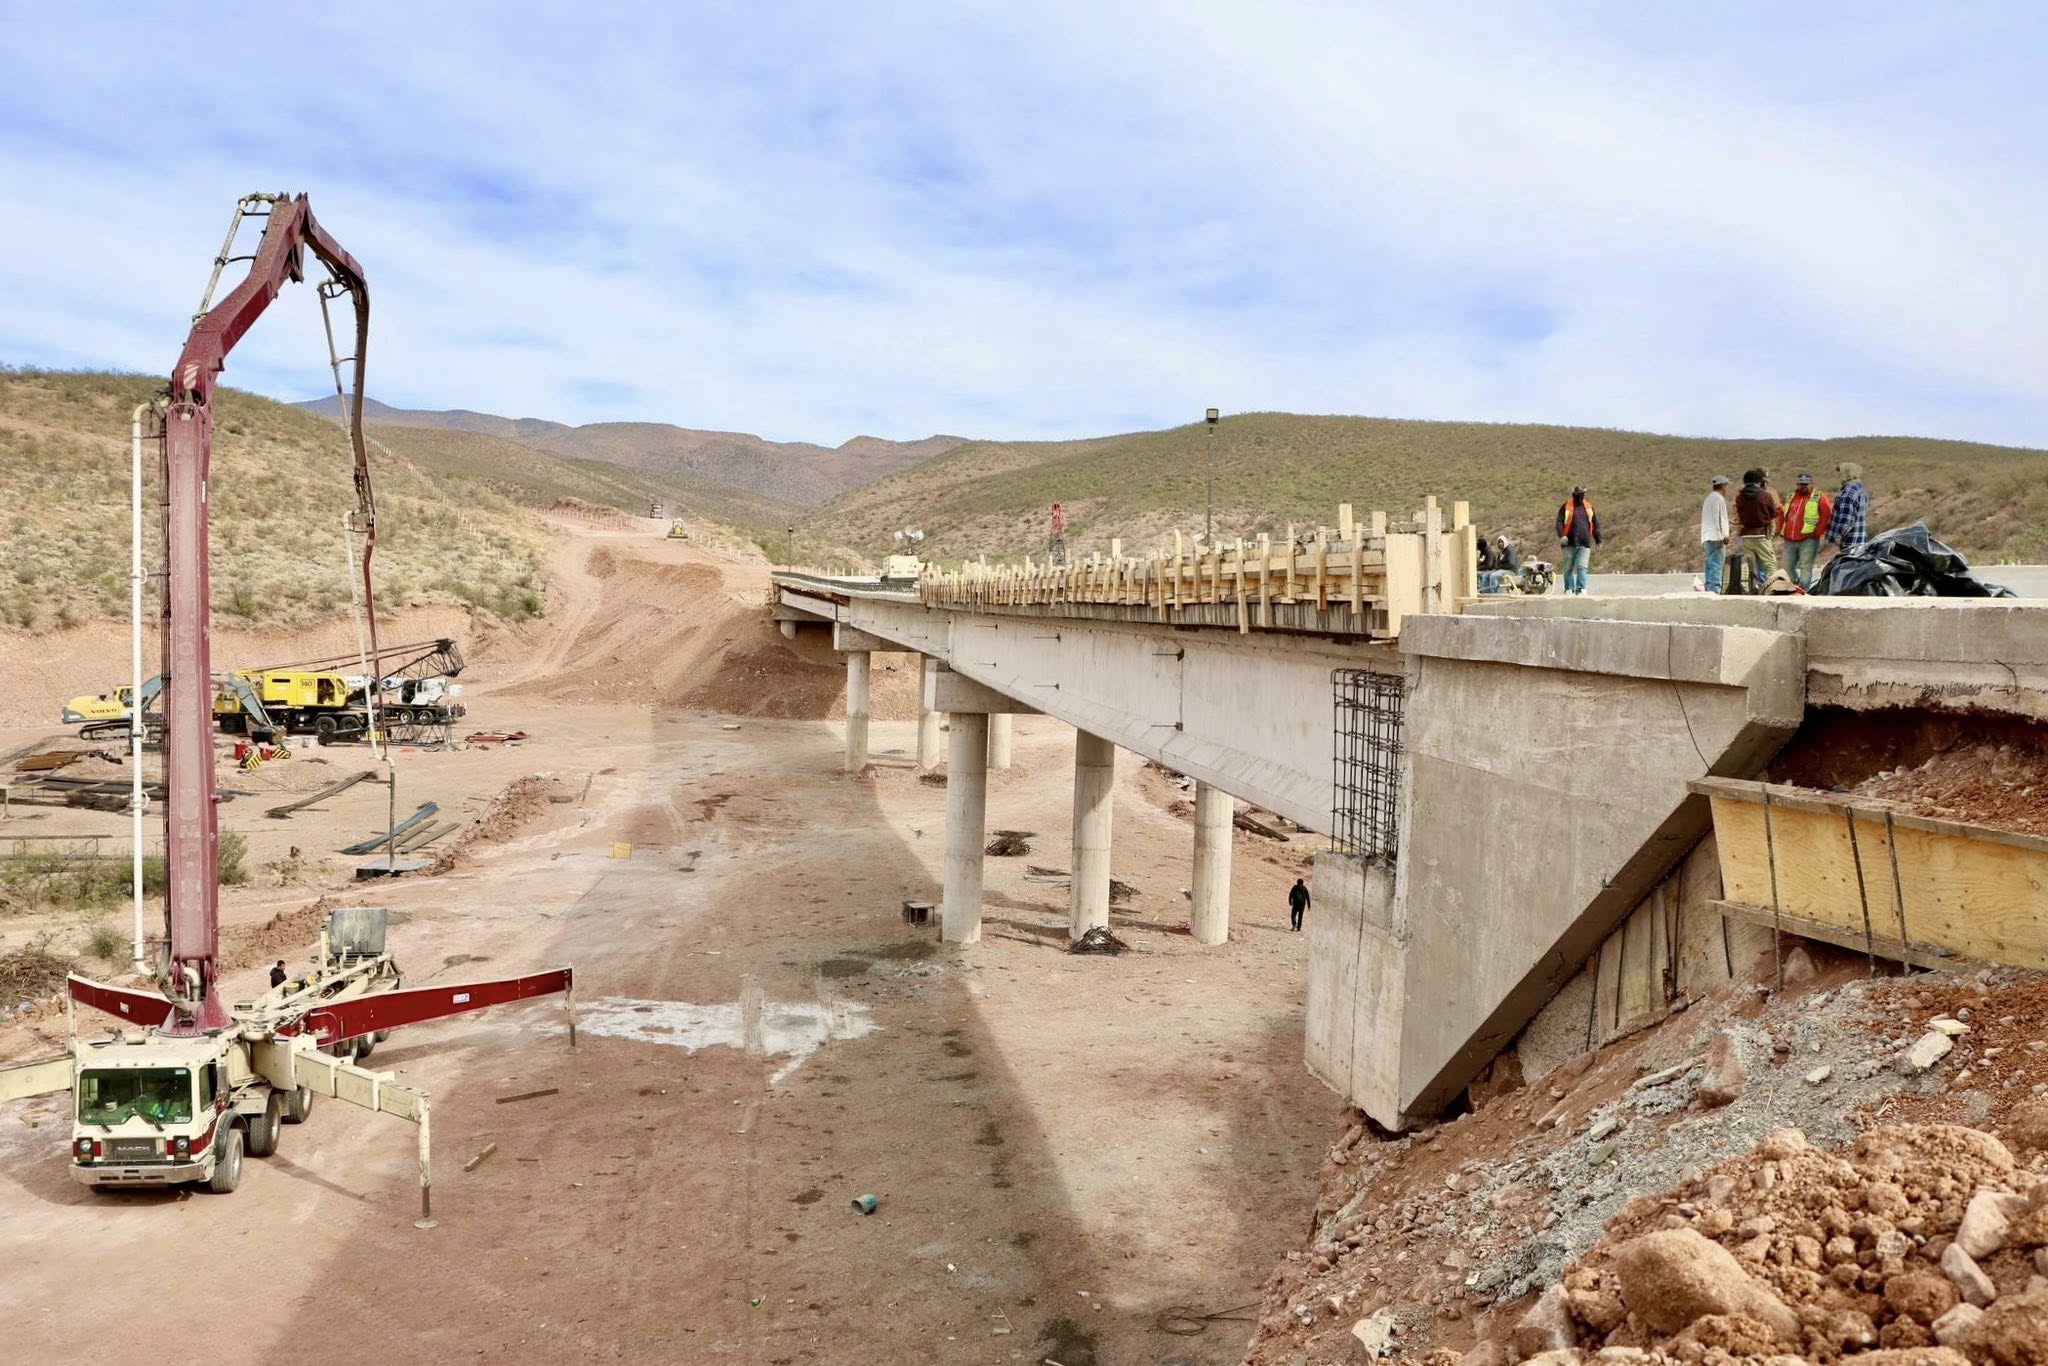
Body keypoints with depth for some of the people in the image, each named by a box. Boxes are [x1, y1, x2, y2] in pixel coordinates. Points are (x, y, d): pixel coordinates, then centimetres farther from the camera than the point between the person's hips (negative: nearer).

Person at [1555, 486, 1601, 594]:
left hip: (1584, 544, 1)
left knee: (1582, 567, -9)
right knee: (1569, 568, 5)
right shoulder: (1566, 507, 4)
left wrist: (1598, 539, 17)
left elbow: (1595, 524, 18)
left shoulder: (1589, 507, 13)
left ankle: (1581, 589, -12)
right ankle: (1569, 589, 14)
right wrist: (1562, 535, -19)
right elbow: (1559, 522, -3)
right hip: (1569, 543, -1)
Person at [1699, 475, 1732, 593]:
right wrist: (1724, 535, -15)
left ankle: (1708, 588, 6)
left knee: (1711, 565, 8)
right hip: (1716, 537, -10)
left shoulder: (1708, 498, 23)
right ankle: (1715, 589, -18)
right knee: (1716, 565, -13)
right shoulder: (1718, 498, -6)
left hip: (1707, 537, 10)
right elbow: (1719, 518, -14)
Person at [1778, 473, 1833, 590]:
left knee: (1805, 567, -7)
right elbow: (1782, 514, 24)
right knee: (1788, 567, 9)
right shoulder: (1791, 497, 17)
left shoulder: (1819, 498, 0)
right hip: (1789, 540, 6)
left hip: (1808, 540, -6)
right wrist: (1781, 530, 13)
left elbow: (1827, 515, -8)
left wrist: (1818, 532, -11)